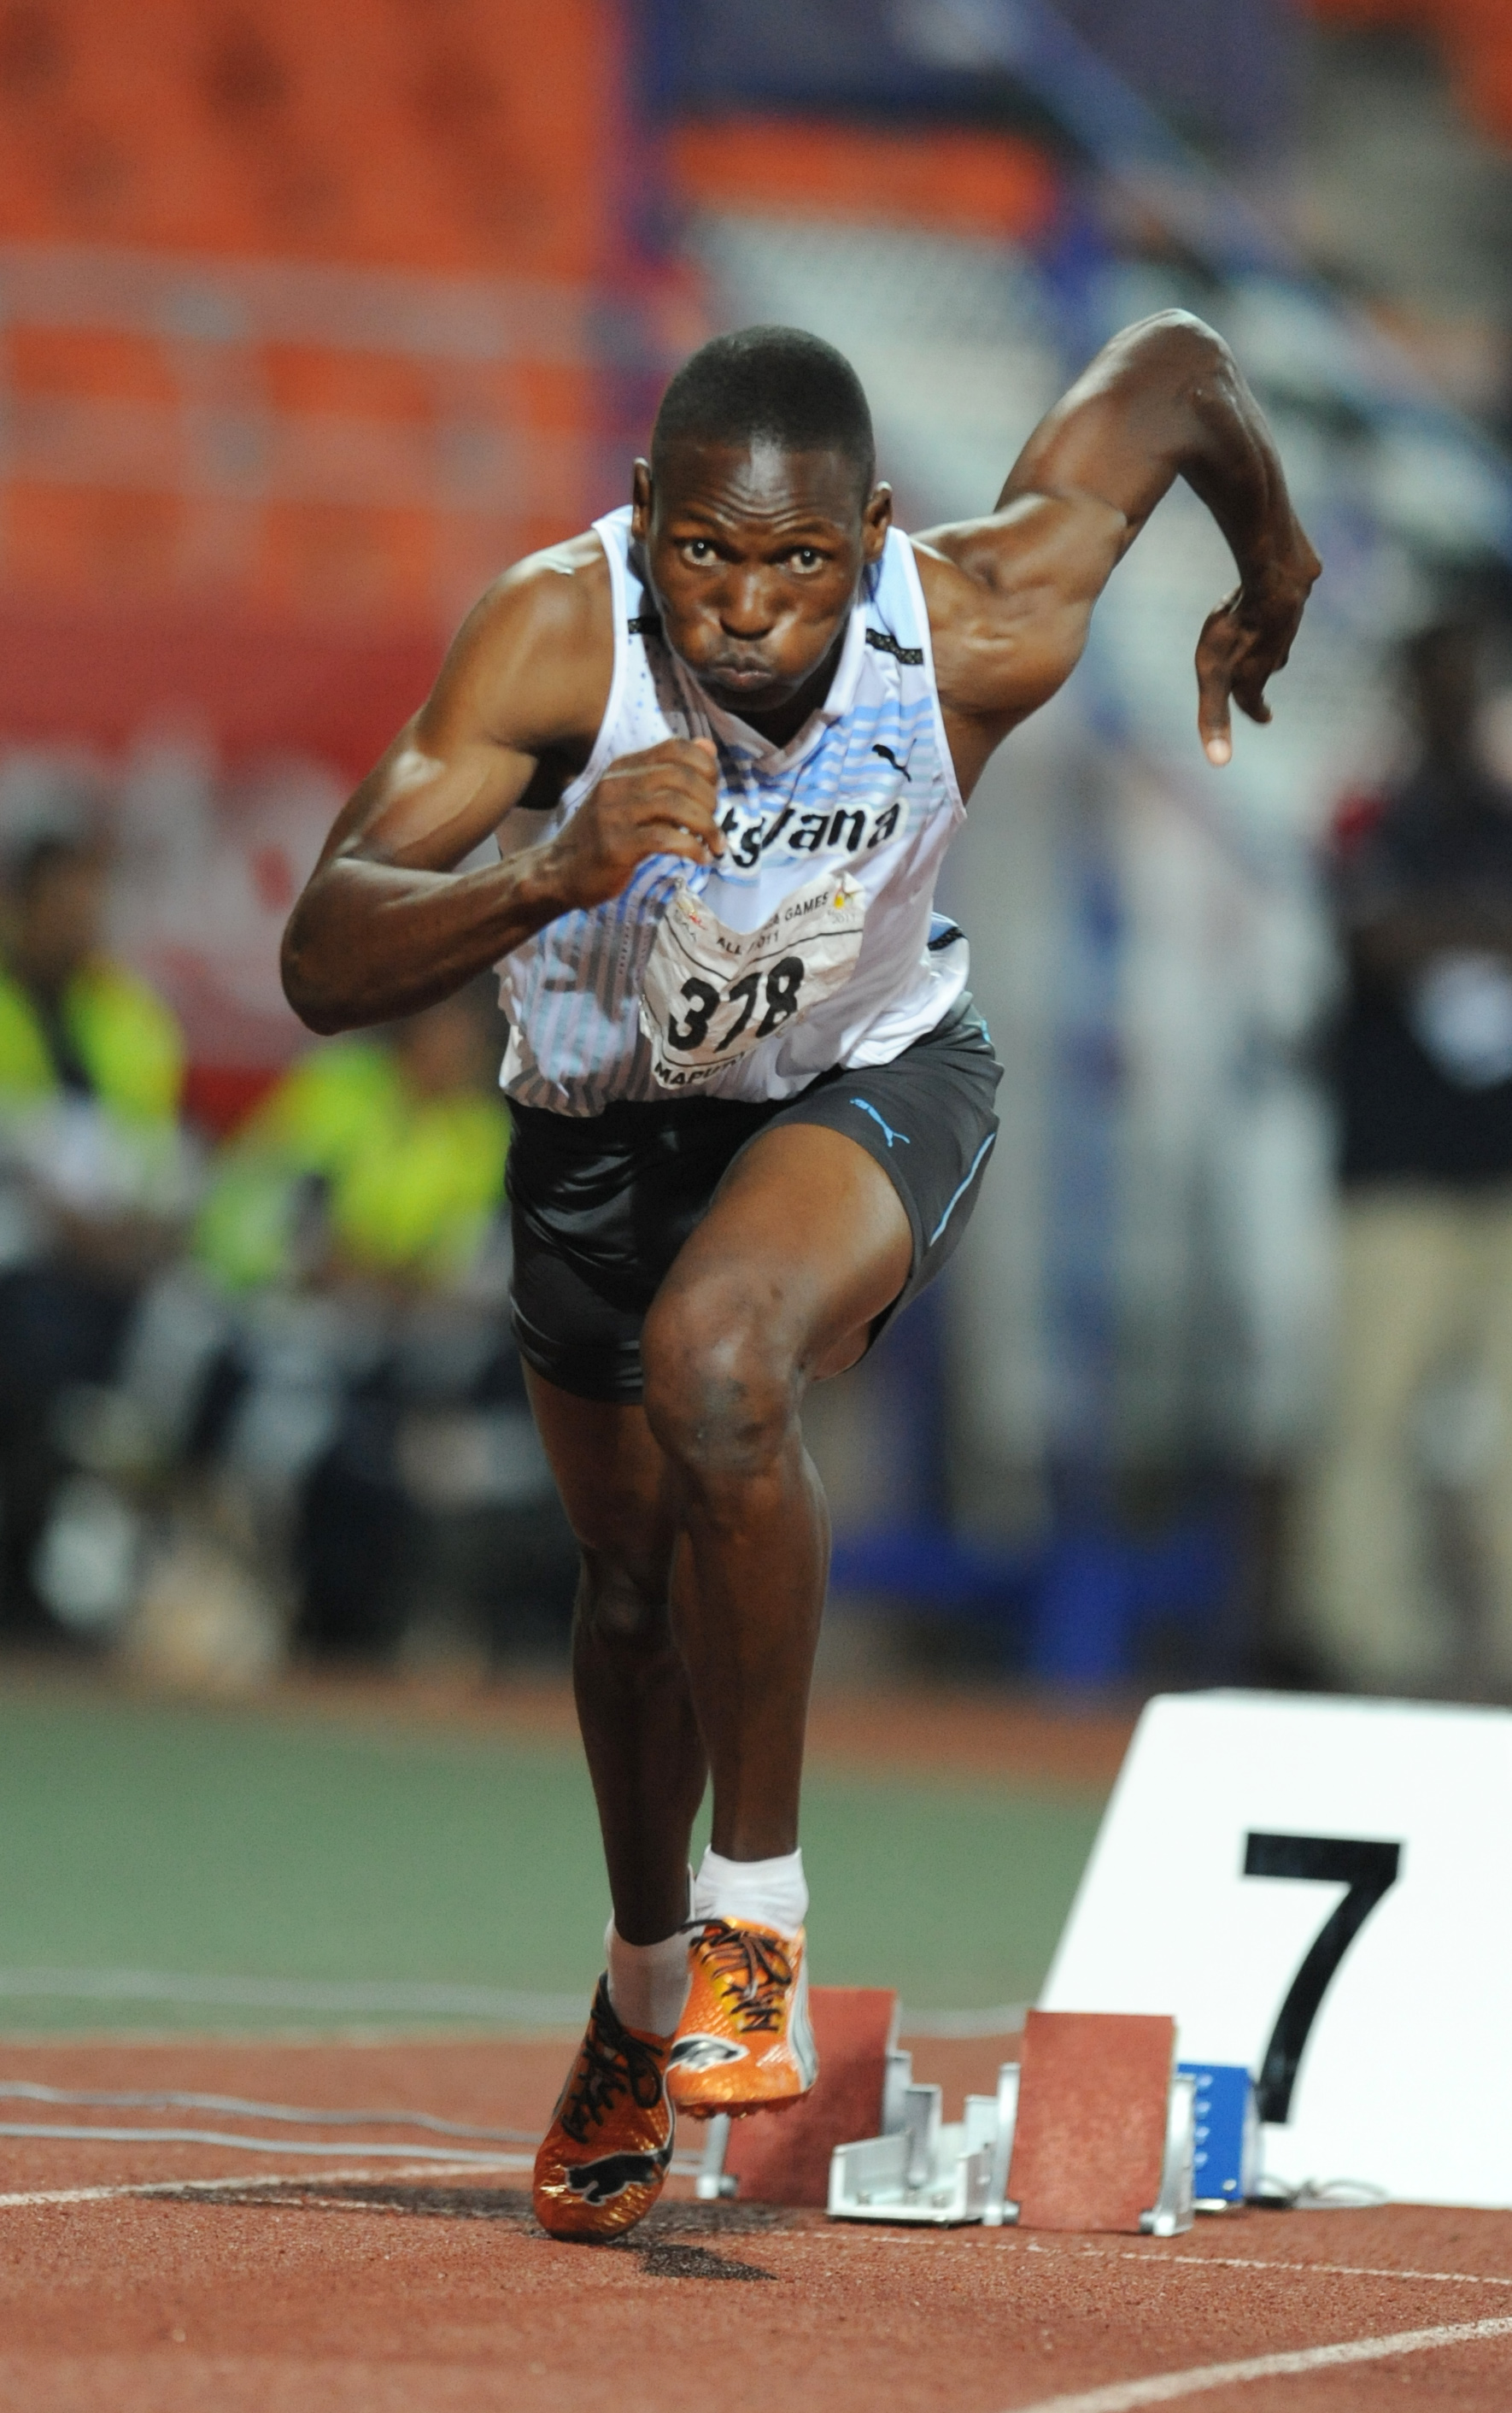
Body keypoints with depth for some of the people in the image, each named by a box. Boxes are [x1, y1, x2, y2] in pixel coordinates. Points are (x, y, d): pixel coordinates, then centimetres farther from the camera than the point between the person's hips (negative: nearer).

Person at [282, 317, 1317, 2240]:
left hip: (867, 1084, -2)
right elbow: (322, 965, -40)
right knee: (634, 1577, 18)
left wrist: (1274, 575, 8)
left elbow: (1170, 368, -11)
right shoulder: (557, 635, -34)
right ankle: (647, 1984, 48)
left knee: (715, 1361, -34)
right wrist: (551, 880, -58)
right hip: (607, 1117, 2)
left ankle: (758, 1906, -18)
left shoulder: (983, 624, -32)